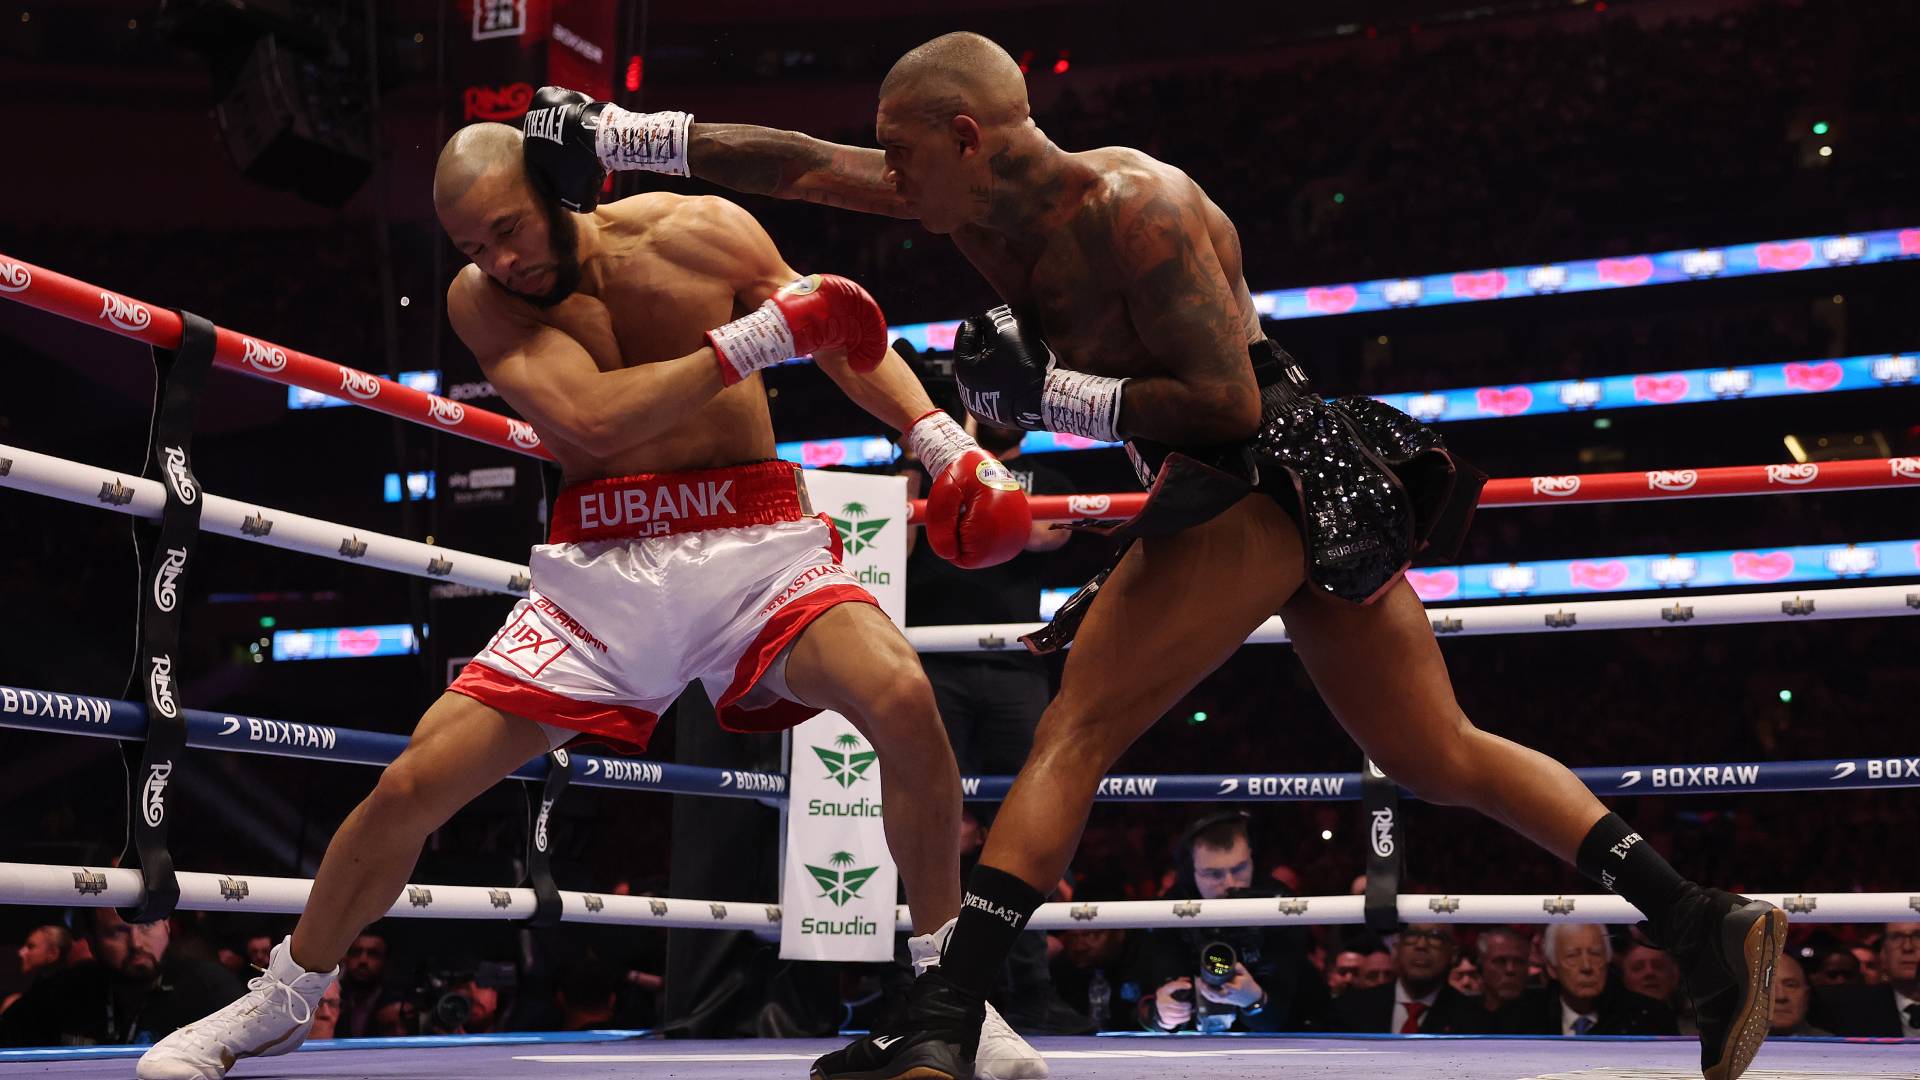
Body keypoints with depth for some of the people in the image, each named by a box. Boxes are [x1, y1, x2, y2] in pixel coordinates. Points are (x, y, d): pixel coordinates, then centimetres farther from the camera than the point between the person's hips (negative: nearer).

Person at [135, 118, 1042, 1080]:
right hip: (601, 569, 2)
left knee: (901, 696, -29)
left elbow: (848, 334, 7)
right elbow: (591, 418, -17)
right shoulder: (478, 300, -1)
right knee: (413, 785, -4)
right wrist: (754, 338, -21)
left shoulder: (701, 234, -3)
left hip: (750, 545, -1)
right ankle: (280, 1003, 24)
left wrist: (946, 442, -7)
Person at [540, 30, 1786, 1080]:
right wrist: (618, 136, 12)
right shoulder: (992, 198, 8)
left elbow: (1226, 401, -19)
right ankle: (1706, 926, 10)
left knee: (1074, 731, -13)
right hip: (1301, 505, 10)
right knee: (1443, 757, 12)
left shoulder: (1133, 205, -17)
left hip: (1273, 473, -10)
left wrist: (1050, 394, -17)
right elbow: (801, 164, 13)